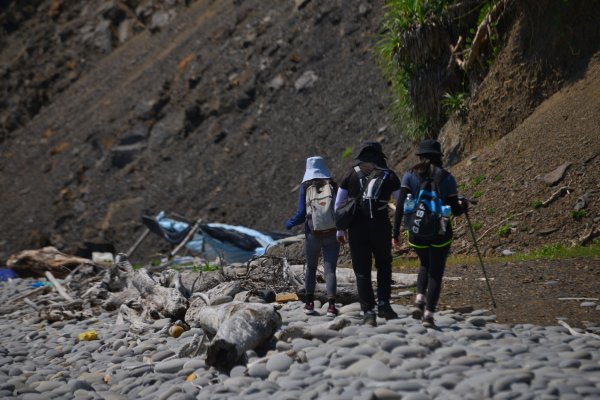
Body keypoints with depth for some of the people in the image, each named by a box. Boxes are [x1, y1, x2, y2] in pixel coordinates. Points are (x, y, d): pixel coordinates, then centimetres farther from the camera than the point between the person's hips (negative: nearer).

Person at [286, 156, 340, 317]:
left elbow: (301, 214, -5)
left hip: (313, 234, 0)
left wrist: (289, 223, 13)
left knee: (311, 268, 17)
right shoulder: (333, 185, 1)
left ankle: (309, 302, 19)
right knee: (330, 269, -1)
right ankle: (331, 305, -14)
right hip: (332, 234, 0)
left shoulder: (306, 187, -2)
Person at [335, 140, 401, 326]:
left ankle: (368, 312, 1)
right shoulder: (389, 175, 5)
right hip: (381, 226, 0)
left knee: (362, 271, 7)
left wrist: (340, 230, 12)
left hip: (357, 227, 0)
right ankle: (383, 304, 8)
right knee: (384, 265, 21)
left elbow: (338, 204, 6)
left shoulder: (351, 175, 5)